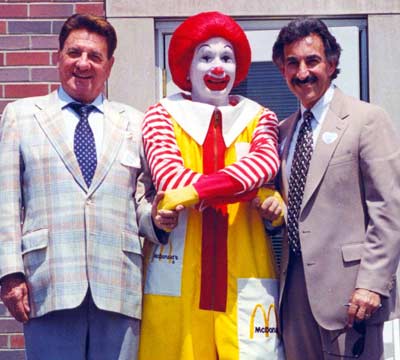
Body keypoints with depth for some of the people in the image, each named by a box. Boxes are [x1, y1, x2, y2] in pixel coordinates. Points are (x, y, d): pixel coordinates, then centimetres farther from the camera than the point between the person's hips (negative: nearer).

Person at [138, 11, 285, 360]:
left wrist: (197, 189, -25)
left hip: (243, 270, 1)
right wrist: (255, 191, -15)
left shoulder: (258, 117, 9)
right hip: (179, 272, -1)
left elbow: (266, 160, -12)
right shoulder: (163, 115, 5)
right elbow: (169, 174, -12)